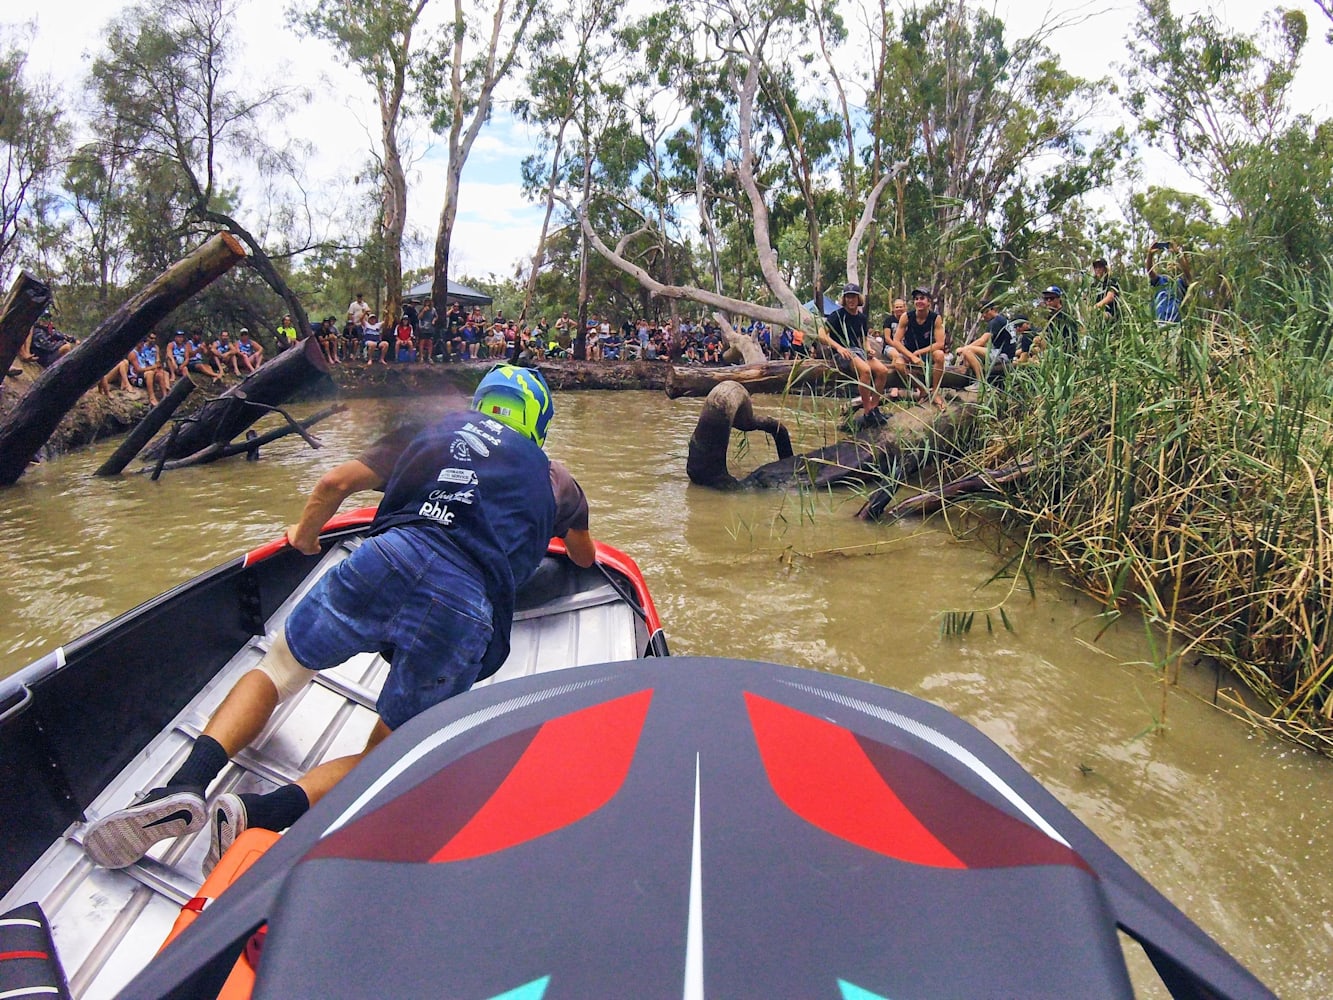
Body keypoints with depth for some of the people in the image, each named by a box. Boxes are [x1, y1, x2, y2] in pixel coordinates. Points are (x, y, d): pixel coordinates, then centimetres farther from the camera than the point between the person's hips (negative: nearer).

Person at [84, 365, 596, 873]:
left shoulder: (440, 425, 25)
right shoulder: (556, 477, 27)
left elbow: (336, 483, 18)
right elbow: (586, 559, 42)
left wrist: (304, 536, 37)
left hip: (390, 558, 0)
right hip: (468, 609, 0)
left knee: (276, 668, 21)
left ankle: (186, 782, -4)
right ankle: (260, 814, -13)